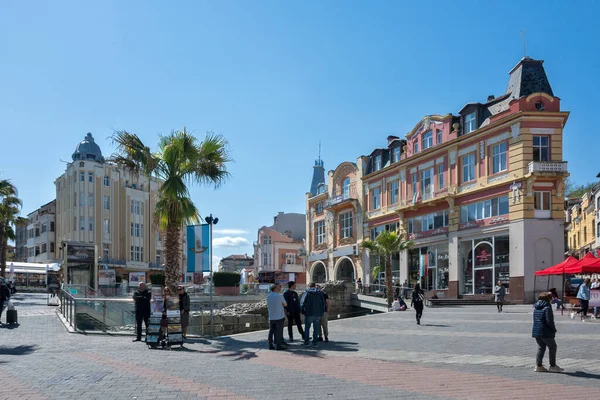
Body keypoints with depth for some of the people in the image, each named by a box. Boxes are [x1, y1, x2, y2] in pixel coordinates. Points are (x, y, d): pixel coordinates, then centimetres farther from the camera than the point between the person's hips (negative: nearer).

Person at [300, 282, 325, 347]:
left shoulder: (306, 293, -2)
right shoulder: (320, 293, 4)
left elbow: (302, 303, -8)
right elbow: (323, 303, 5)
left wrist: (303, 311, 3)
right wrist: (322, 312, 12)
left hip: (308, 314, -1)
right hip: (317, 314, 2)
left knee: (307, 328, 11)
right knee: (316, 328, 8)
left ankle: (306, 342, 11)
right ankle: (315, 343, 6)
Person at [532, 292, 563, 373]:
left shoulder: (536, 307, 12)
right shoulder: (547, 308, -13)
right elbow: (549, 321, -18)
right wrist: (554, 330, -4)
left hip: (535, 331, 8)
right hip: (545, 332, -8)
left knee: (541, 348, 16)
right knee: (552, 347, 7)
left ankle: (538, 366, 12)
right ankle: (553, 366, 9)